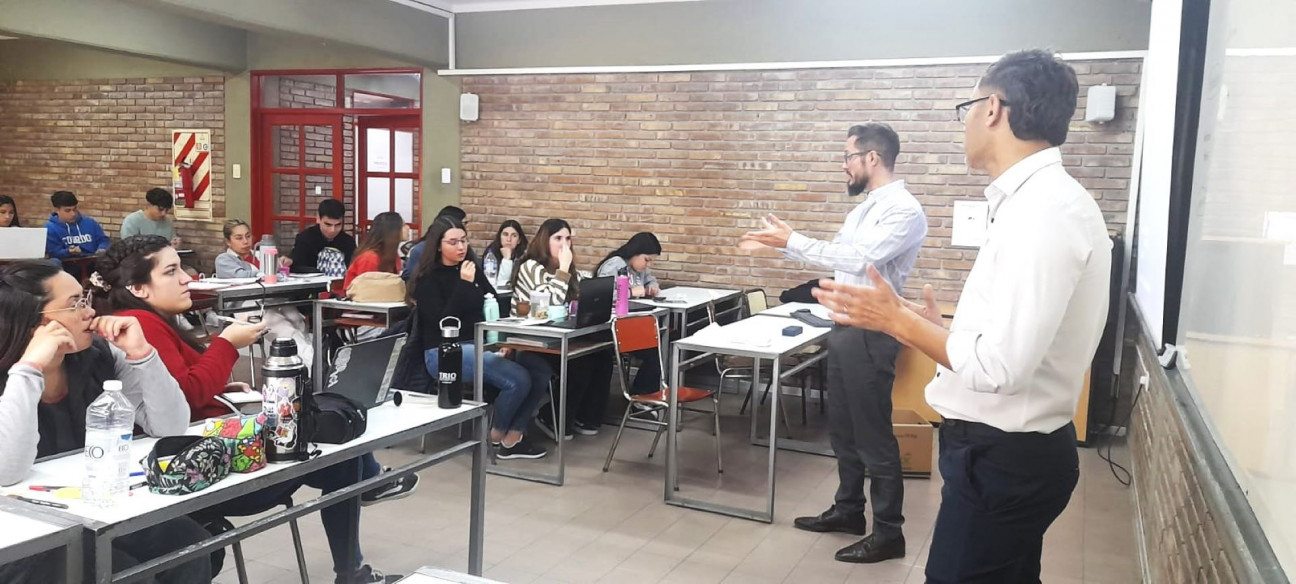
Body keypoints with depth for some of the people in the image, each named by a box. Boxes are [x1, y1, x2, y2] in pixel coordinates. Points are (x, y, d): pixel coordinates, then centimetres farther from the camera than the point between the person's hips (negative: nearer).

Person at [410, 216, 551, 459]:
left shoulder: (473, 270, 14)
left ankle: (514, 435, -4)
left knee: (541, 370, -16)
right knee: (518, 379, -26)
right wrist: (464, 284, -18)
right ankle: (498, 433, 1)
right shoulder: (427, 279, -3)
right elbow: (442, 323, -15)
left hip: (481, 345, 7)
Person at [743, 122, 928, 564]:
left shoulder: (904, 210, -17)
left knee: (873, 435, -1)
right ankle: (848, 510, 34)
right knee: (842, 428, 18)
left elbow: (858, 260, -28)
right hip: (845, 329, 10)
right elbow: (835, 253, 21)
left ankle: (889, 533, 12)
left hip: (870, 334, -10)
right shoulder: (865, 207, 13)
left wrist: (792, 241, -24)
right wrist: (783, 244, 16)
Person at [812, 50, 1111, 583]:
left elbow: (1000, 366, -27)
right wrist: (934, 325, 14)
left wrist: (897, 320, -16)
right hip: (1015, 447, 10)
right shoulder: (1047, 199, 7)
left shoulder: (1041, 210, -23)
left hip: (1003, 457, -10)